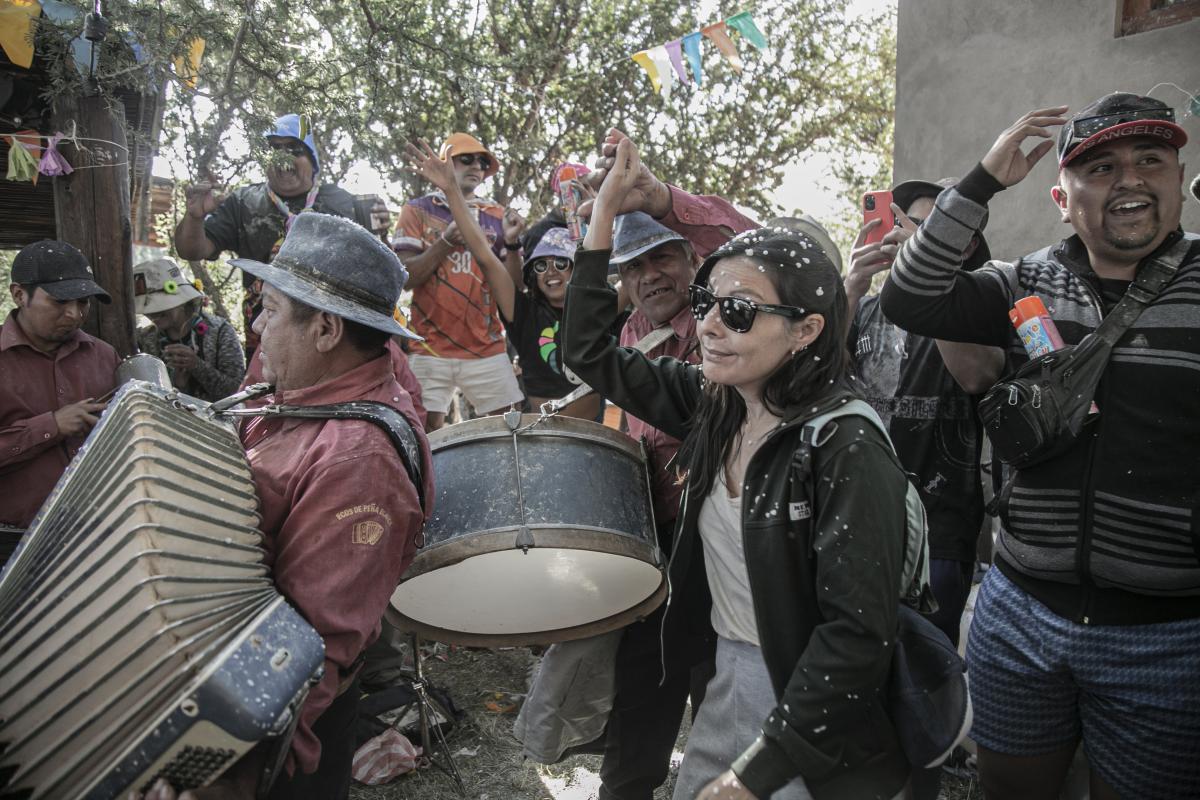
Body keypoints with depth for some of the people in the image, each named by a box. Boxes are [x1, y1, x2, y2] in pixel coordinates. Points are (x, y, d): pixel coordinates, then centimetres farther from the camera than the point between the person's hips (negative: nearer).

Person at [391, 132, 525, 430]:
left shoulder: (496, 216, 13)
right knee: (427, 429, -5)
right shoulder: (418, 210, 8)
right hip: (429, 348, -2)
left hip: (487, 350, 2)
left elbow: (513, 285, 8)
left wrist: (511, 243, -8)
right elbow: (406, 277, -3)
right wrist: (447, 241, -14)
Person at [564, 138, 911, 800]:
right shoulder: (712, 402, -4)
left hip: (809, 707, -5)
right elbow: (588, 351, 0)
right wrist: (606, 209, -6)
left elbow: (857, 636, -24)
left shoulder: (847, 449, -23)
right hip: (727, 682, 6)